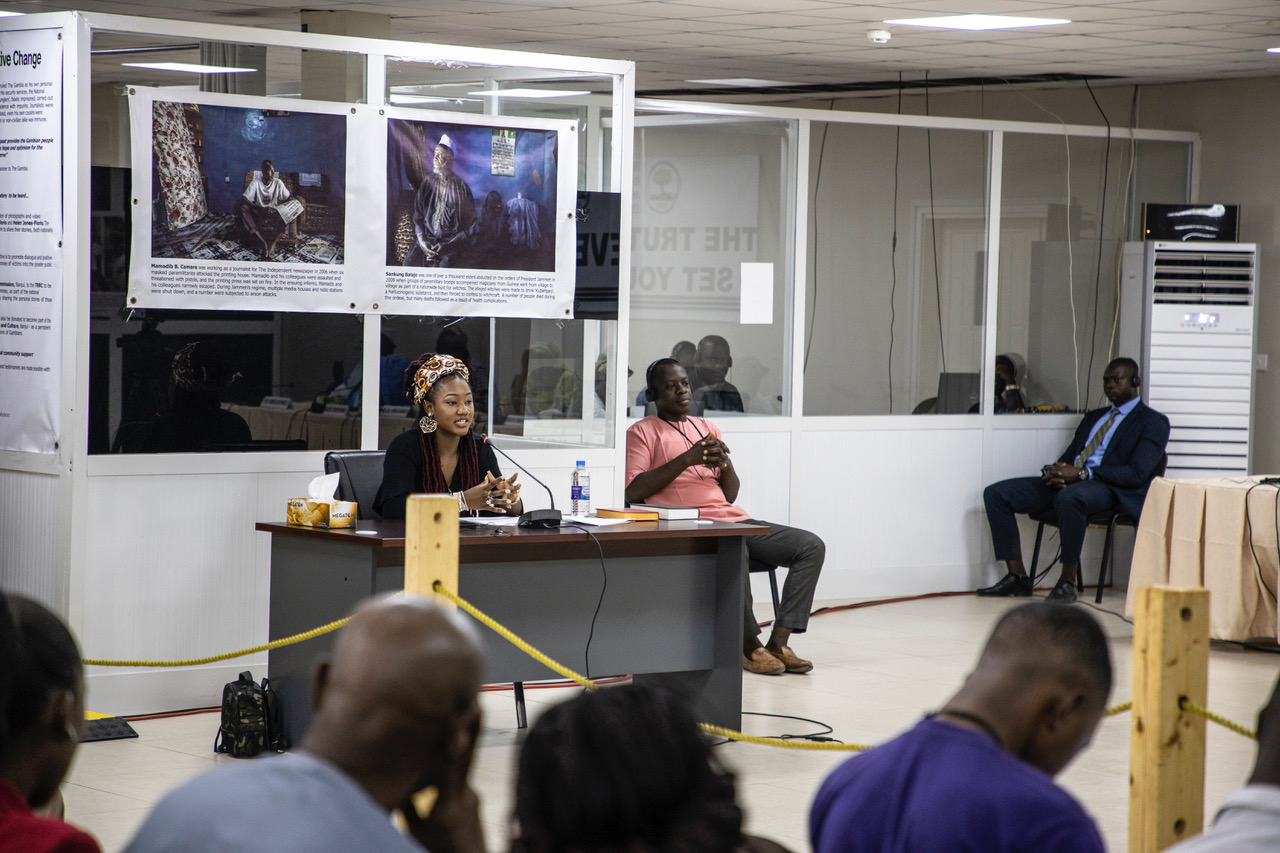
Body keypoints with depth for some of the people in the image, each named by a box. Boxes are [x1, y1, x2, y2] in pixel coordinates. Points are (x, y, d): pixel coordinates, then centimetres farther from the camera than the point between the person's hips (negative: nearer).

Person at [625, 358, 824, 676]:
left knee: (811, 546, -12)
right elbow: (634, 491, -8)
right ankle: (749, 645, -25)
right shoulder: (642, 432, 7)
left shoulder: (708, 429, 25)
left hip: (733, 519, 7)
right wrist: (687, 458, -11)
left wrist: (725, 463, -1)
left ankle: (778, 643, -20)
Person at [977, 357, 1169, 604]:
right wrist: (1056, 472, -4)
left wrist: (1082, 473, -19)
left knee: (1069, 498, -42)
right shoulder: (1093, 417, 29)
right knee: (996, 494, -7)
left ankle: (1067, 582, -31)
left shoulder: (1153, 422, 4)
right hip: (1064, 483, 8)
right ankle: (1017, 576, -7)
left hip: (1110, 490, -8)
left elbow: (1137, 473, -10)